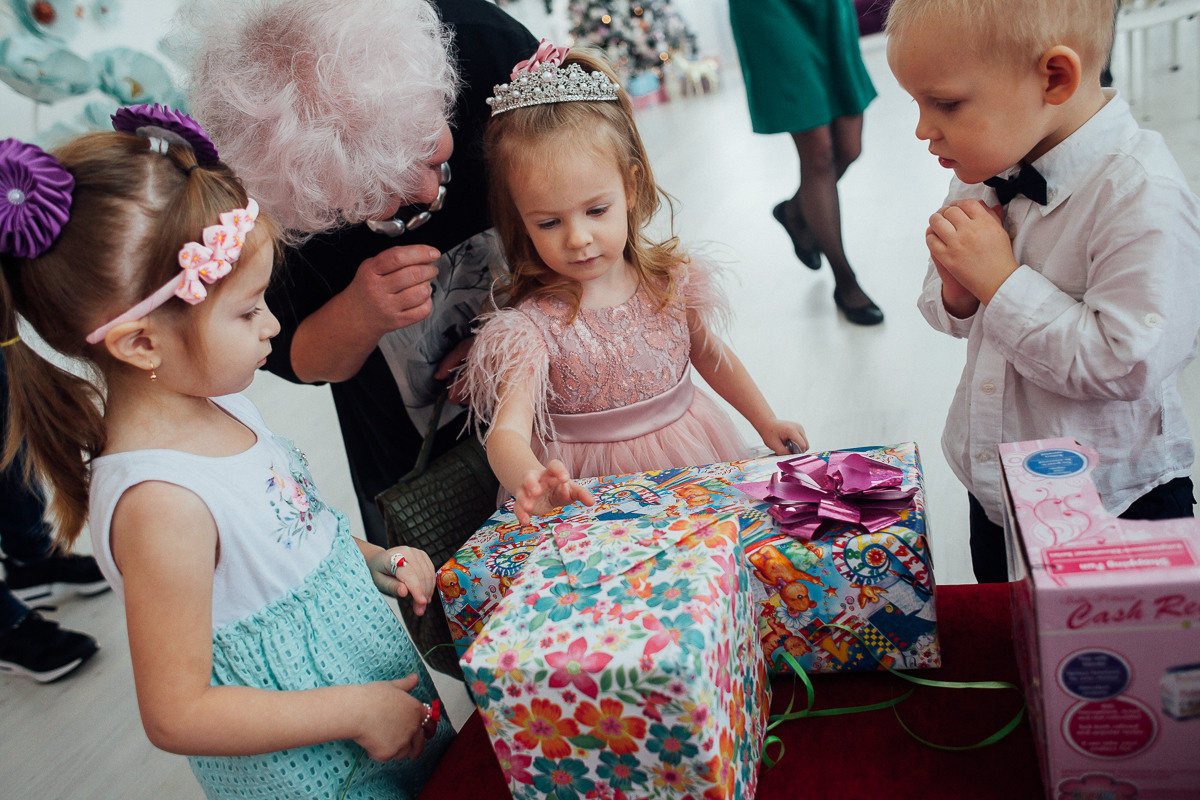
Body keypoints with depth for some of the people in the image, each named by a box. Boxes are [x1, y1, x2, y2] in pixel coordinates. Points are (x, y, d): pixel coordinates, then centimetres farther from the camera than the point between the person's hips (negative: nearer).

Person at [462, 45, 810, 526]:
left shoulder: (670, 278, -3)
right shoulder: (531, 326, -18)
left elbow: (708, 353, 16)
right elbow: (507, 432, -31)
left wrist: (765, 421, 25)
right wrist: (531, 484, -54)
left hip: (695, 457, 4)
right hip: (595, 492, -4)